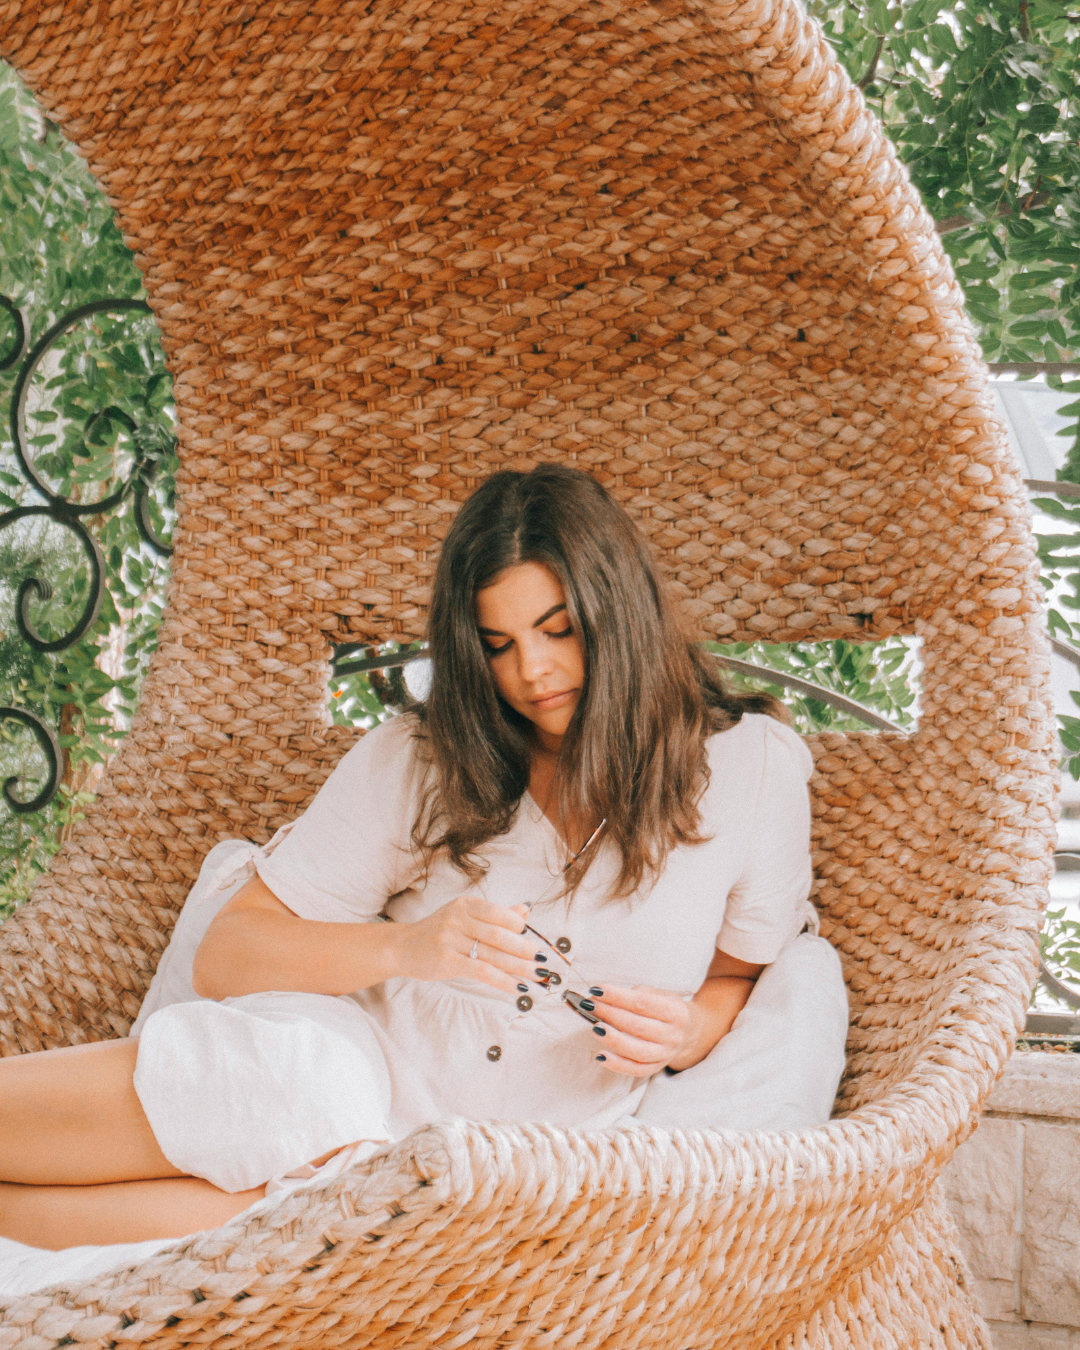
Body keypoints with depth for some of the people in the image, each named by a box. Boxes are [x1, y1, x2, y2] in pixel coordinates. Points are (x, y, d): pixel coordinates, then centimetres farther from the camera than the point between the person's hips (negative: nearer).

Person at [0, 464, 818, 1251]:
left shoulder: (752, 765, 1)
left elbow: (745, 976, 13)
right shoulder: (415, 761, 3)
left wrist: (685, 1032, -10)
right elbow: (224, 956, 1)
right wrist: (405, 947, -16)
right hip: (348, 1058, 2)